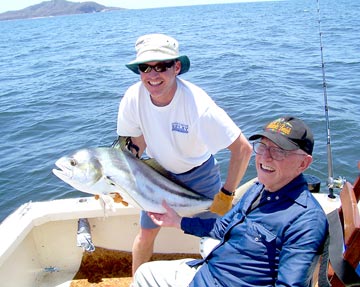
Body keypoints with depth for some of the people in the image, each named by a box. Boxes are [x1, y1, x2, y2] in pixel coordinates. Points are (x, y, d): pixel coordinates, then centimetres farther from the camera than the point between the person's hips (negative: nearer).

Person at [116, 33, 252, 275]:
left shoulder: (198, 104, -36)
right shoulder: (133, 98, -24)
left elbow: (243, 148, -31)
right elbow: (135, 144, -5)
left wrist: (226, 194, -27)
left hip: (199, 172, -3)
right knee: (146, 234, 12)